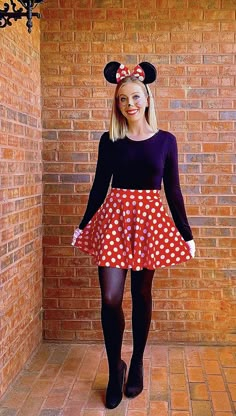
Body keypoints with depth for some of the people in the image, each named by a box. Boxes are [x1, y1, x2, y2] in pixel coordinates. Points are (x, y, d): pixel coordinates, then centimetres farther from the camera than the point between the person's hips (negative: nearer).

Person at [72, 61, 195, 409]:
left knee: (141, 295, 9)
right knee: (110, 298, -6)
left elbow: (173, 190, 5)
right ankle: (115, 369, 16)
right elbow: (100, 185, 9)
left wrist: (186, 234, 4)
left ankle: (137, 365, 29)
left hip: (149, 219, 0)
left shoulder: (165, 140, 3)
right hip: (113, 216, 0)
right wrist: (83, 225, 10)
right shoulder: (109, 140, 3)